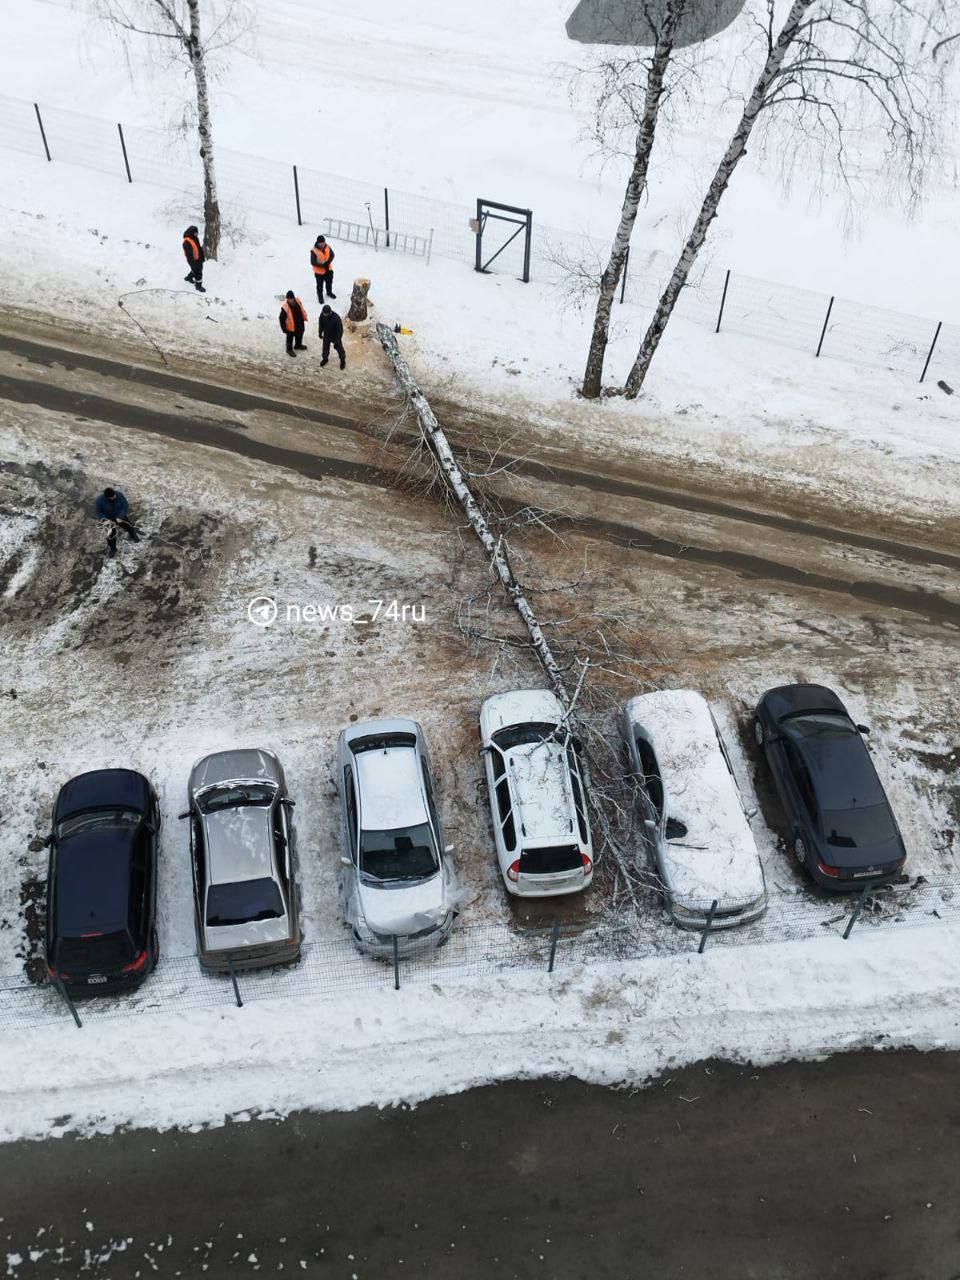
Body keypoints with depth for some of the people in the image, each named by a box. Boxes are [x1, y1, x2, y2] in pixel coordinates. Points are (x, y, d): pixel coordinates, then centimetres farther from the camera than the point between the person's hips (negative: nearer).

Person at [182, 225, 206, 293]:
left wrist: (202, 257, 19)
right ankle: (198, 286, 26)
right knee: (198, 273, 3)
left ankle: (188, 277, 53)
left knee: (199, 269, 28)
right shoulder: (187, 242, -31)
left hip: (199, 258, 9)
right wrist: (193, 263, -21)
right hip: (193, 261, -9)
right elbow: (189, 254, -26)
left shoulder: (195, 238, -3)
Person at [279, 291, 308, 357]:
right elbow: (282, 319, -22)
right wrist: (284, 328, -18)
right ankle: (289, 349, 45)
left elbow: (302, 309, 4)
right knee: (290, 338, 20)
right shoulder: (285, 307, -34)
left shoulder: (297, 301, -18)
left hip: (300, 324, 6)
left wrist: (304, 318, 14)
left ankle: (298, 345, 60)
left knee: (299, 335, 31)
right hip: (291, 327, -6)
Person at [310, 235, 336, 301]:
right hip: (319, 271, -5)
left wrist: (328, 261, -21)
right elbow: (313, 262, -25)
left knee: (329, 281, 26)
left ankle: (329, 292, 52)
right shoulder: (314, 251, -27)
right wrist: (322, 265, -29)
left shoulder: (327, 247, -12)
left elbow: (332, 255, -3)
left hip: (329, 269, 5)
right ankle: (320, 296, 36)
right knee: (320, 285, 13)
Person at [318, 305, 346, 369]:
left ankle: (343, 361, 36)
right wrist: (320, 333, 11)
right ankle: (325, 358, 48)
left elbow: (340, 330, -26)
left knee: (339, 348, 14)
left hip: (335, 336, -4)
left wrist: (337, 340, -24)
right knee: (325, 348, 21)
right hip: (326, 336, 4)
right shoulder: (322, 315, -22)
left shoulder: (336, 318, -36)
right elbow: (321, 325, -1)